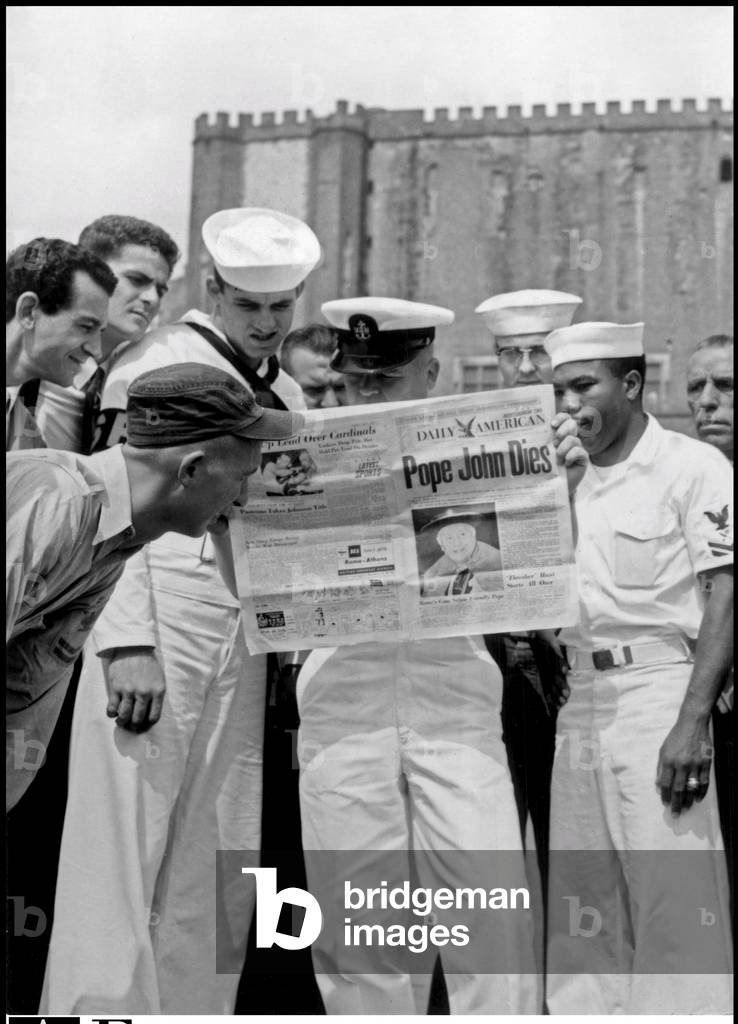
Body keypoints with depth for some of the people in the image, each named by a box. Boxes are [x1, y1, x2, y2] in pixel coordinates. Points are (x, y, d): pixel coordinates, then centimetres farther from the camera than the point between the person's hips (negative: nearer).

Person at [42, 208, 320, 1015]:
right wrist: (129, 643, -18)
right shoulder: (160, 365, -1)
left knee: (219, 870, 7)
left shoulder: (285, 395, 19)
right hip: (162, 621, -6)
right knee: (126, 849, -6)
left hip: (245, 641, 7)